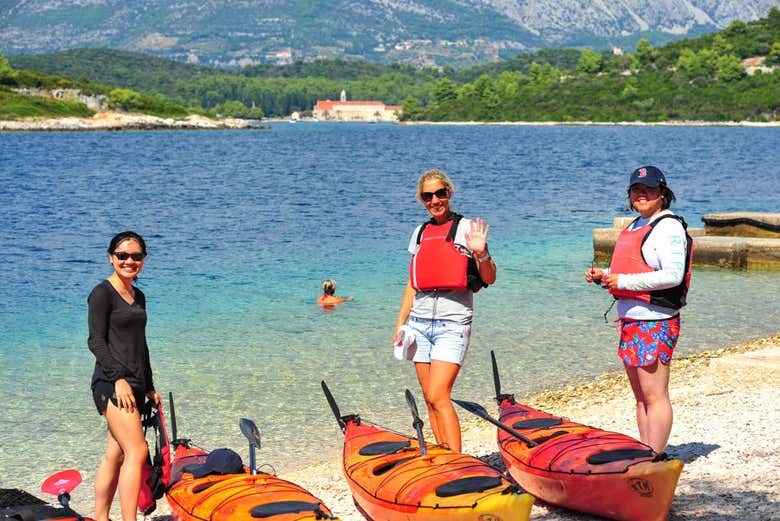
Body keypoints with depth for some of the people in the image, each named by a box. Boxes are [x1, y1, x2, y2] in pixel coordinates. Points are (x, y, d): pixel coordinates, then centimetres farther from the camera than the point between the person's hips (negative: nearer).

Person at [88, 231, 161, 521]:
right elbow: (96, 341, -11)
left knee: (115, 456, 8)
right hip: (111, 383, -8)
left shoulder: (138, 296, 18)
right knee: (137, 451, -17)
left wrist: (149, 387, 22)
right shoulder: (102, 293, -5)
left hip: (133, 385, 8)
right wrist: (119, 378, -20)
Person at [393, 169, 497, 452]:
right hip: (420, 323, 6)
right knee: (429, 398, 6)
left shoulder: (465, 228, -2)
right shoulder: (420, 233, 13)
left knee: (438, 396, -17)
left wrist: (481, 253, -24)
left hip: (452, 324, -6)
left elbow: (489, 279, -5)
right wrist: (401, 322, 16)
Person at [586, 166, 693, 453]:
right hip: (630, 320, 10)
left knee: (654, 396, -7)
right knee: (641, 396, 13)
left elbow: (673, 275, -21)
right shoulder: (635, 226, 19)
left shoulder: (669, 227, -10)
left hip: (655, 322, -10)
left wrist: (623, 281, -21)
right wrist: (603, 275, 9)